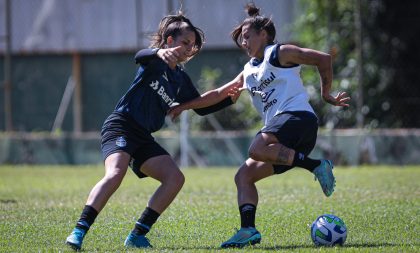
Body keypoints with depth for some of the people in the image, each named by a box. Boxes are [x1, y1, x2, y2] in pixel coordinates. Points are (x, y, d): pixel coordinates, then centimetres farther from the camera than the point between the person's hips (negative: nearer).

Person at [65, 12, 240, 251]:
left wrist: (231, 98, 11)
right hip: (120, 126, -8)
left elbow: (202, 107, 23)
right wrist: (160, 53, -50)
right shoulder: (154, 62, -3)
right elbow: (140, 56, -28)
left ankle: (137, 236, -3)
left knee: (175, 178, -5)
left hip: (144, 139, 8)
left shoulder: (181, 79, 17)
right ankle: (79, 232, -35)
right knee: (116, 173, -31)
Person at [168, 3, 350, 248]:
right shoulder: (249, 72, 26)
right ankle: (248, 230, -11)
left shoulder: (279, 53, 4)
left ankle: (316, 165, -27)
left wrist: (326, 94, 3)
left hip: (299, 117, -8)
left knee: (257, 149, -33)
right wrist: (185, 106, 30)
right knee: (244, 176, 0)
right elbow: (219, 94, 31)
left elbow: (324, 59, 3)